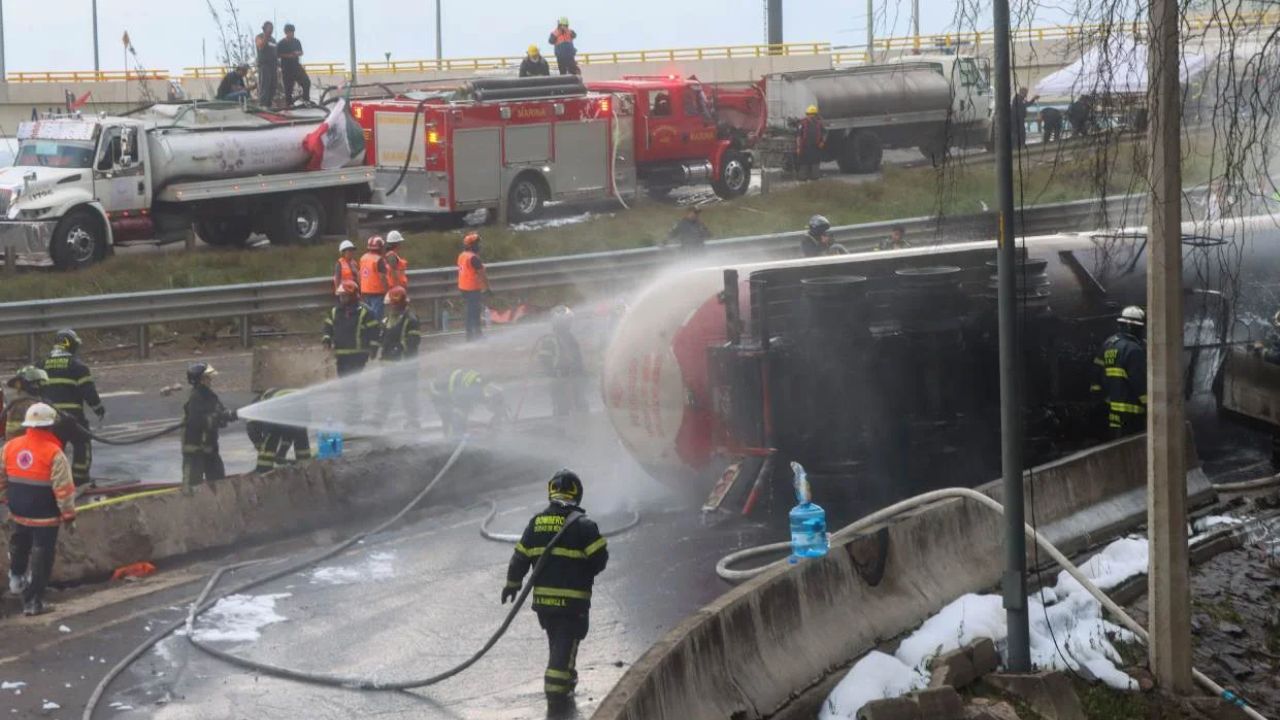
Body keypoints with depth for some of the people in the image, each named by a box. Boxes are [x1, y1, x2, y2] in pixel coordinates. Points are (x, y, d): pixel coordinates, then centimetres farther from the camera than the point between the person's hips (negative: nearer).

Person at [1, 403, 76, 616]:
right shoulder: (53, 454, -18)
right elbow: (63, 489, -16)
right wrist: (69, 516, -7)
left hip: (18, 512, 5)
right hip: (45, 518, -5)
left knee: (19, 544, 32)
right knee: (41, 558, 5)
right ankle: (33, 602, 7)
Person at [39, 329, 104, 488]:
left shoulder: (43, 364, 10)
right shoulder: (76, 364, -8)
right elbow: (88, 390, -9)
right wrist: (98, 408, 2)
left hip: (50, 414, 5)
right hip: (72, 414, -5)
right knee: (82, 444, 6)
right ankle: (80, 479, 3)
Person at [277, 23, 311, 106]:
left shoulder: (297, 41, 8)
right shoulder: (281, 43, -5)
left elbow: (301, 52, 15)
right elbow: (278, 55, -8)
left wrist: (298, 53, -8)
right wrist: (288, 55, -19)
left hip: (296, 66, 4)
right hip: (287, 68, -4)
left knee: (306, 81, -7)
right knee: (288, 87, -1)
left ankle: (306, 99, 6)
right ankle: (289, 103, 7)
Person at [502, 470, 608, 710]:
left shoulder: (536, 522, 3)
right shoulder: (582, 524, -11)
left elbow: (520, 557, 6)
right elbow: (600, 558, -11)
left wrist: (512, 583, 19)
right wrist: (585, 573, 10)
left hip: (543, 597, 5)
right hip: (573, 599, -5)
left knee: (556, 642, 22)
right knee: (566, 644, 0)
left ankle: (566, 678, 36)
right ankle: (557, 692, -5)